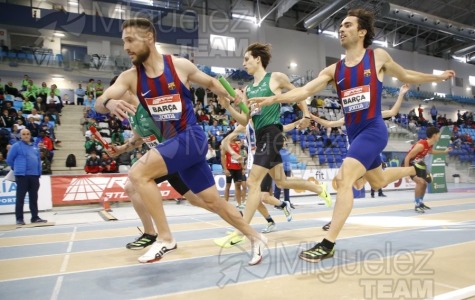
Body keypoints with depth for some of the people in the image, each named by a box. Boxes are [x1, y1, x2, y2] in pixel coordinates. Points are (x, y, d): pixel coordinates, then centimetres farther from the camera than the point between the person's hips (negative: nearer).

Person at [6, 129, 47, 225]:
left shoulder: (35, 147, 15)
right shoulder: (16, 146, -1)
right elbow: (9, 159, -1)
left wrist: (39, 173, 10)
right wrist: (18, 168, 9)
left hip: (34, 175, 5)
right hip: (22, 175, -5)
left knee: (34, 197, 8)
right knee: (20, 197, 0)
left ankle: (35, 217, 14)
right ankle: (19, 218, 7)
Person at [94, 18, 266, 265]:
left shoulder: (180, 65, -4)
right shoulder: (130, 77, 3)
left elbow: (211, 83, 13)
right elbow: (98, 104, -9)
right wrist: (109, 103, -31)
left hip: (191, 137, -5)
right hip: (171, 143, 5)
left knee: (138, 173, -21)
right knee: (213, 201, 10)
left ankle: (165, 238, -7)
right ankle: (255, 238, 28)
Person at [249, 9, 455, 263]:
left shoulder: (378, 57, 0)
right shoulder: (334, 70, 5)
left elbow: (406, 76, 18)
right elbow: (305, 91, -6)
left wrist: (438, 77, 25)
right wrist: (273, 99, -19)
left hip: (373, 129, -5)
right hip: (354, 133, 6)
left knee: (344, 179, -22)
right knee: (378, 181, 23)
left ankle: (327, 245, -17)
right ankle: (414, 169, 55)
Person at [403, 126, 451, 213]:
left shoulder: (430, 145, -1)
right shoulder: (421, 145, -30)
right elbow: (407, 158, -30)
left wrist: (444, 152, 25)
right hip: (409, 165, -10)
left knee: (424, 183, 16)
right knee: (420, 182, -23)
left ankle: (420, 203, 32)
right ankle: (417, 205, -12)